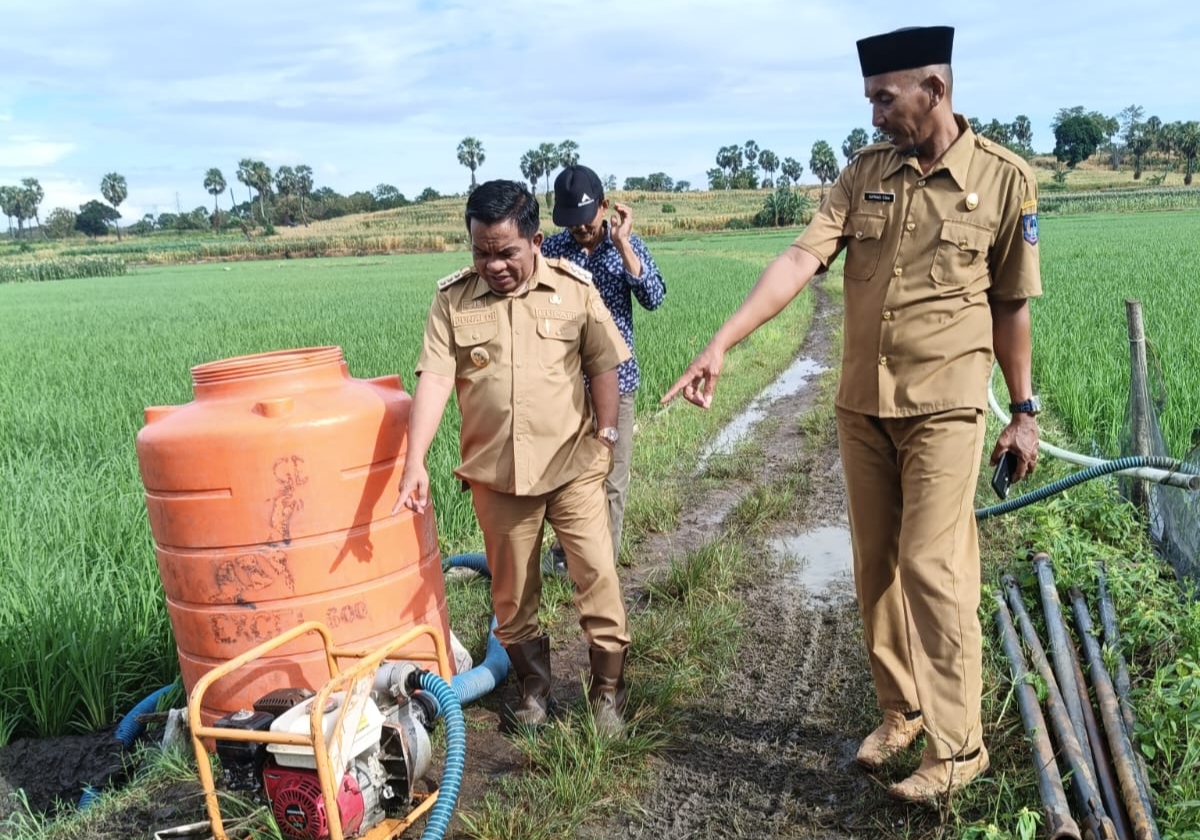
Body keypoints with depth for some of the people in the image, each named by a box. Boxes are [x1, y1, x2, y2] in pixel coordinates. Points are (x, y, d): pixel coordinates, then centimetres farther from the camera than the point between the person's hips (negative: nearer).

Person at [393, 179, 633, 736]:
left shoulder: (574, 288, -2)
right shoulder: (452, 299, -3)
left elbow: (604, 368, 2)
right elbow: (434, 380, -11)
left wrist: (604, 437, -4)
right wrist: (415, 461, -19)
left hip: (573, 466, -1)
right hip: (495, 474, 1)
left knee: (598, 576, -1)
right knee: (512, 592, 13)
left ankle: (608, 690, 18)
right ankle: (533, 687, 32)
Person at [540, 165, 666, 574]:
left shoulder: (628, 244, -2)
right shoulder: (551, 249, -3)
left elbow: (654, 298, -15)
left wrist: (622, 244, -19)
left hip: (616, 379, 0)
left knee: (612, 480, 6)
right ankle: (565, 552, 31)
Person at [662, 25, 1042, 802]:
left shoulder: (1003, 179, -6)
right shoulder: (865, 173, 2)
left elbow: (1010, 306, 0)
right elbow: (801, 258, -10)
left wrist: (1025, 411, 3)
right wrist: (721, 343, -21)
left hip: (943, 407, -4)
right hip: (861, 406, 4)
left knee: (932, 570, -6)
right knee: (876, 568, 11)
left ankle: (958, 745, 9)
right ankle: (901, 711, 28)